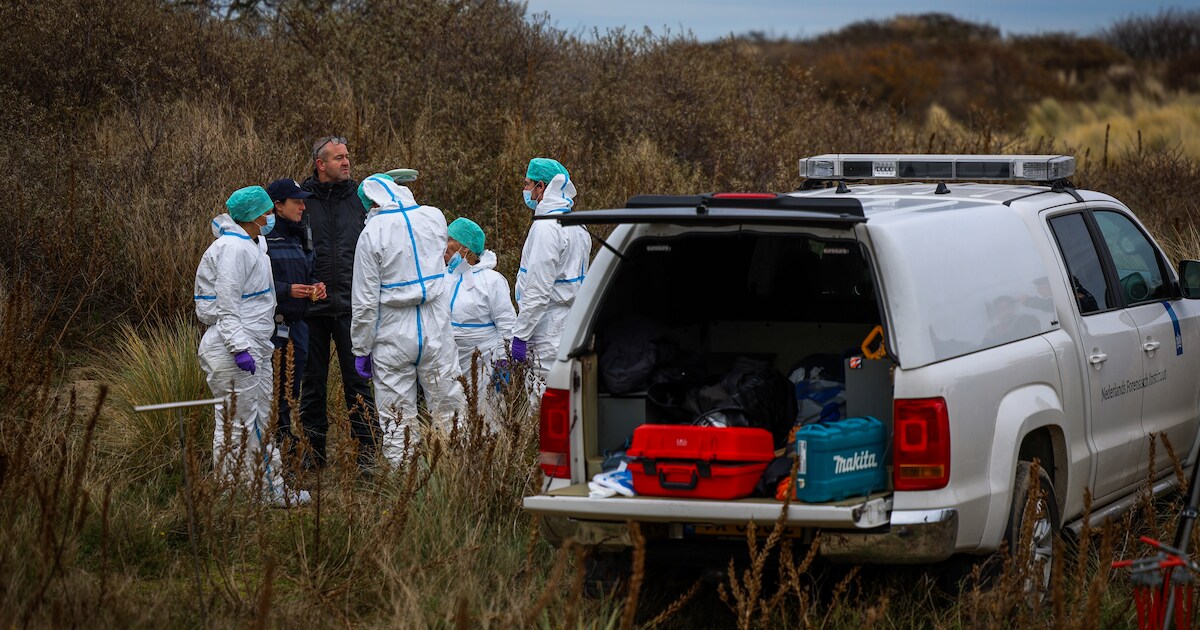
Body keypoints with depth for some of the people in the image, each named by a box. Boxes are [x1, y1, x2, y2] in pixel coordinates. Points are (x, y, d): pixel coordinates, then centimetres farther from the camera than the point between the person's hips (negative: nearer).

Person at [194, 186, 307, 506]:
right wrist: (240, 347, -26)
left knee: (260, 424, 15)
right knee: (236, 425, -6)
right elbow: (227, 305, -22)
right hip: (232, 349, -11)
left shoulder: (255, 244, 16)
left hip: (255, 347, 11)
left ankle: (272, 489, 22)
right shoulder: (232, 248, -17)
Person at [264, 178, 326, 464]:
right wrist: (287, 290, -21)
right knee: (271, 390, -8)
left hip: (297, 322, 8)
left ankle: (286, 441, 22)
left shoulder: (299, 236, 17)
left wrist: (315, 286, 6)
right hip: (271, 324, -8)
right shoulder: (263, 238, -10)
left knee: (291, 388, 13)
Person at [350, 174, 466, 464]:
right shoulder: (434, 217, 1)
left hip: (393, 337, -3)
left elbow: (365, 301, -10)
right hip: (436, 332, 3)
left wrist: (361, 350, -1)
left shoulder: (372, 234, -10)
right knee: (448, 411, 10)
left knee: (396, 422, 4)